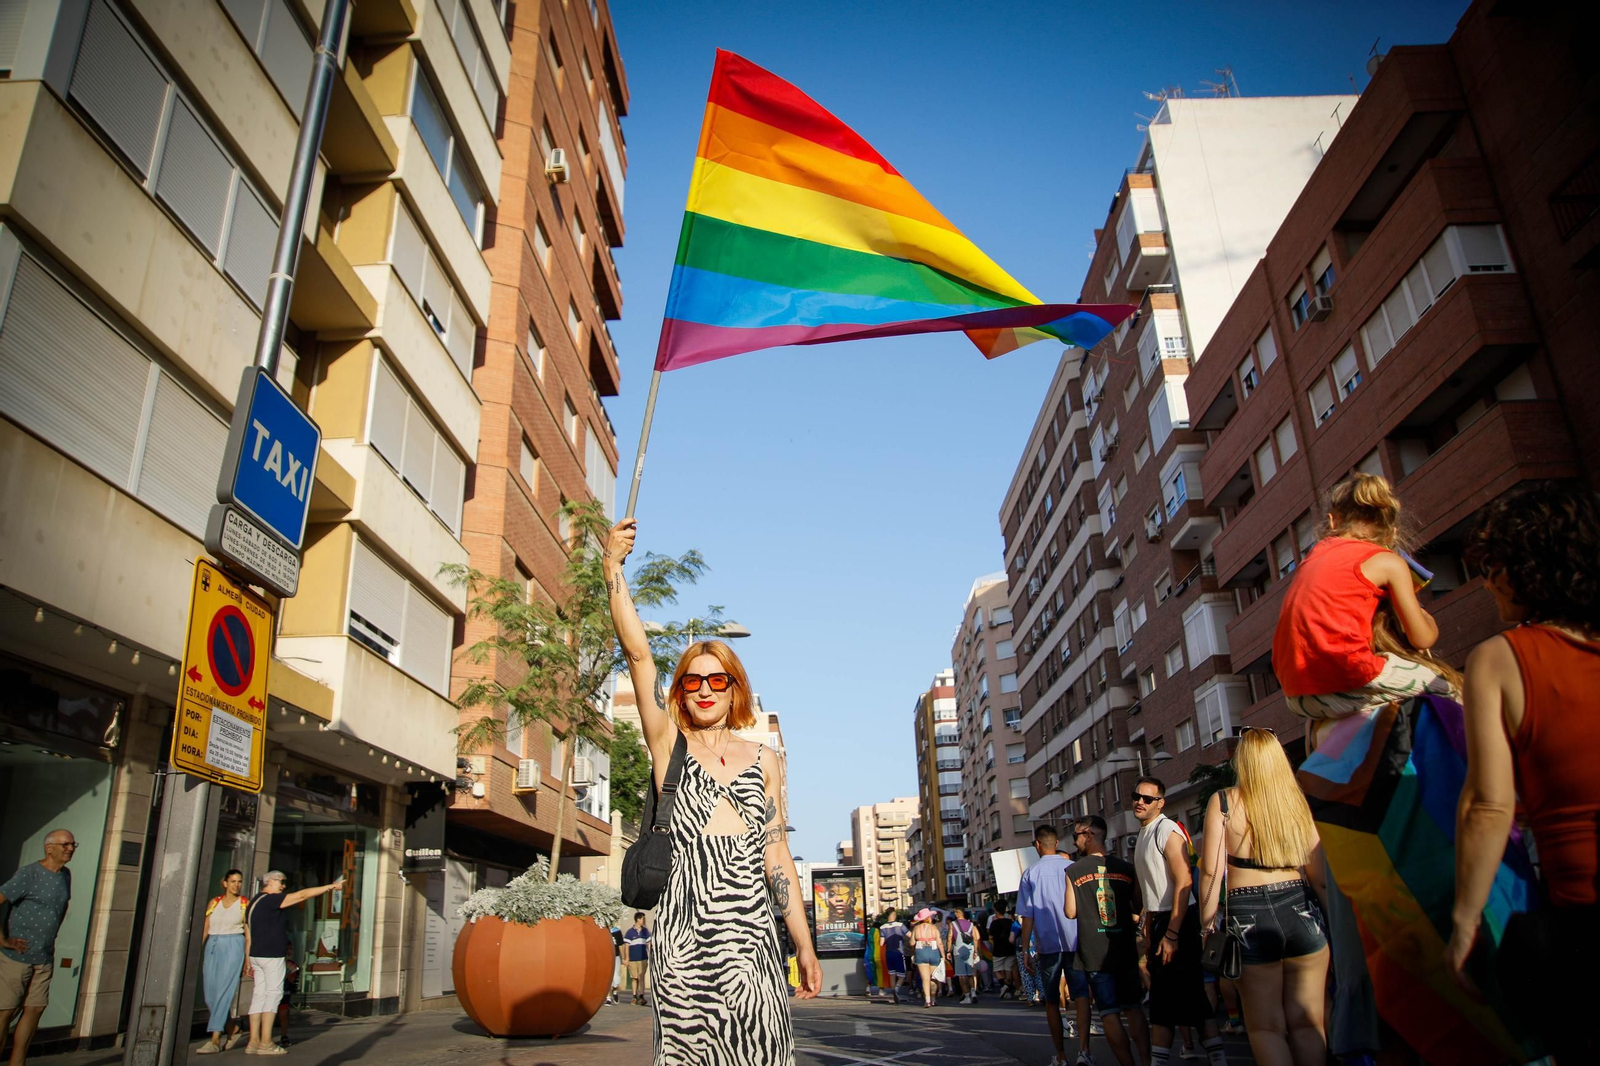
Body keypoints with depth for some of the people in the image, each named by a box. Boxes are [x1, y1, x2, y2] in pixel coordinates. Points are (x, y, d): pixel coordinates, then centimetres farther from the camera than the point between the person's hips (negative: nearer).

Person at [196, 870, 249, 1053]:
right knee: (210, 995, 4)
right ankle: (234, 1029, 22)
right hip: (212, 948, 4)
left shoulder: (245, 904, 2)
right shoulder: (214, 903, 11)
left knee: (224, 993, -11)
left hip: (233, 947, -4)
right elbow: (205, 930, 12)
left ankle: (215, 1040, -8)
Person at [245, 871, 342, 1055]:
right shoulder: (271, 900, -11)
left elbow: (248, 937, 19)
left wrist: (249, 962, 21)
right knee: (273, 994, -5)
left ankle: (254, 1042, 6)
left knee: (259, 995, 8)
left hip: (257, 955, 9)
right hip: (272, 955, -9)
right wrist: (330, 886, -12)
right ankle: (265, 1043, -6)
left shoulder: (254, 903, 17)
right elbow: (302, 895, -16)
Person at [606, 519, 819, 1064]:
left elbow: (777, 855, 12)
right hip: (685, 932, -2)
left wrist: (804, 944, 7)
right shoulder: (669, 746, 8)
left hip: (750, 933, 2)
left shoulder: (763, 760, 14)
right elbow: (638, 655, -3)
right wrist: (612, 567, -12)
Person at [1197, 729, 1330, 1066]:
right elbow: (1318, 874, 4)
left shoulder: (1223, 801, -4)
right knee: (1308, 1023, 11)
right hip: (1302, 911, 2)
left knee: (1267, 1026, 11)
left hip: (1248, 915, -2)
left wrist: (1208, 925, -1)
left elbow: (1211, 869, -8)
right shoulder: (1295, 800, 2)